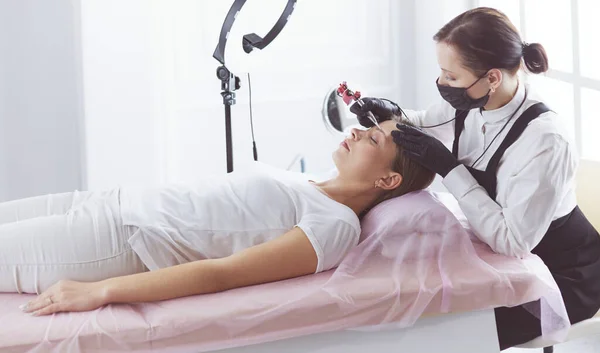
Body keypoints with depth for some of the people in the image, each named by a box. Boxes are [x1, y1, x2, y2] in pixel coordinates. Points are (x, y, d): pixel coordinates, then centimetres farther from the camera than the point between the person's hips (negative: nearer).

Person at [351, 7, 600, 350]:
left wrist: (448, 168, -32)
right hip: (509, 257, 7)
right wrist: (394, 115, -13)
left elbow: (512, 241, -33)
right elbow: (430, 124, 10)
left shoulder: (544, 141, -34)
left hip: (561, 275, -7)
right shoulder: (471, 101, -12)